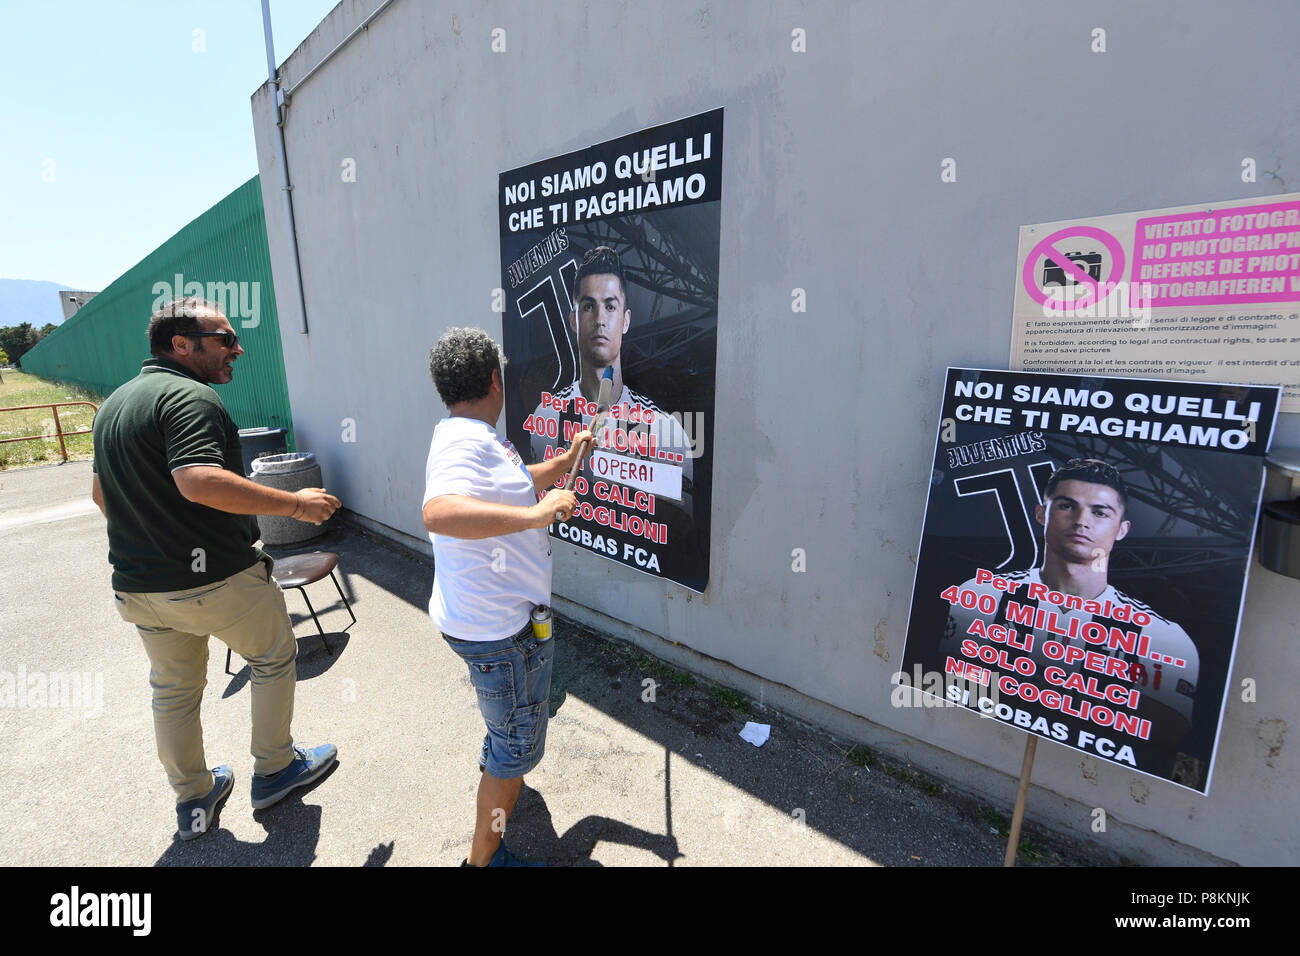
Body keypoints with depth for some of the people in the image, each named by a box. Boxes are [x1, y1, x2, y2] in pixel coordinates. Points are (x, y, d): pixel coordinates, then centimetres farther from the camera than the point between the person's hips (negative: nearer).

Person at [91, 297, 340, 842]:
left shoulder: (113, 404, 12)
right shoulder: (191, 397, -19)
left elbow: (101, 492, 19)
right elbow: (200, 481, -33)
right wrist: (294, 504, -28)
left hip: (139, 586, 9)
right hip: (216, 578, -8)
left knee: (173, 690, 22)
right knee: (274, 660, 15)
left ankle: (193, 802, 37)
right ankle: (274, 770, 30)